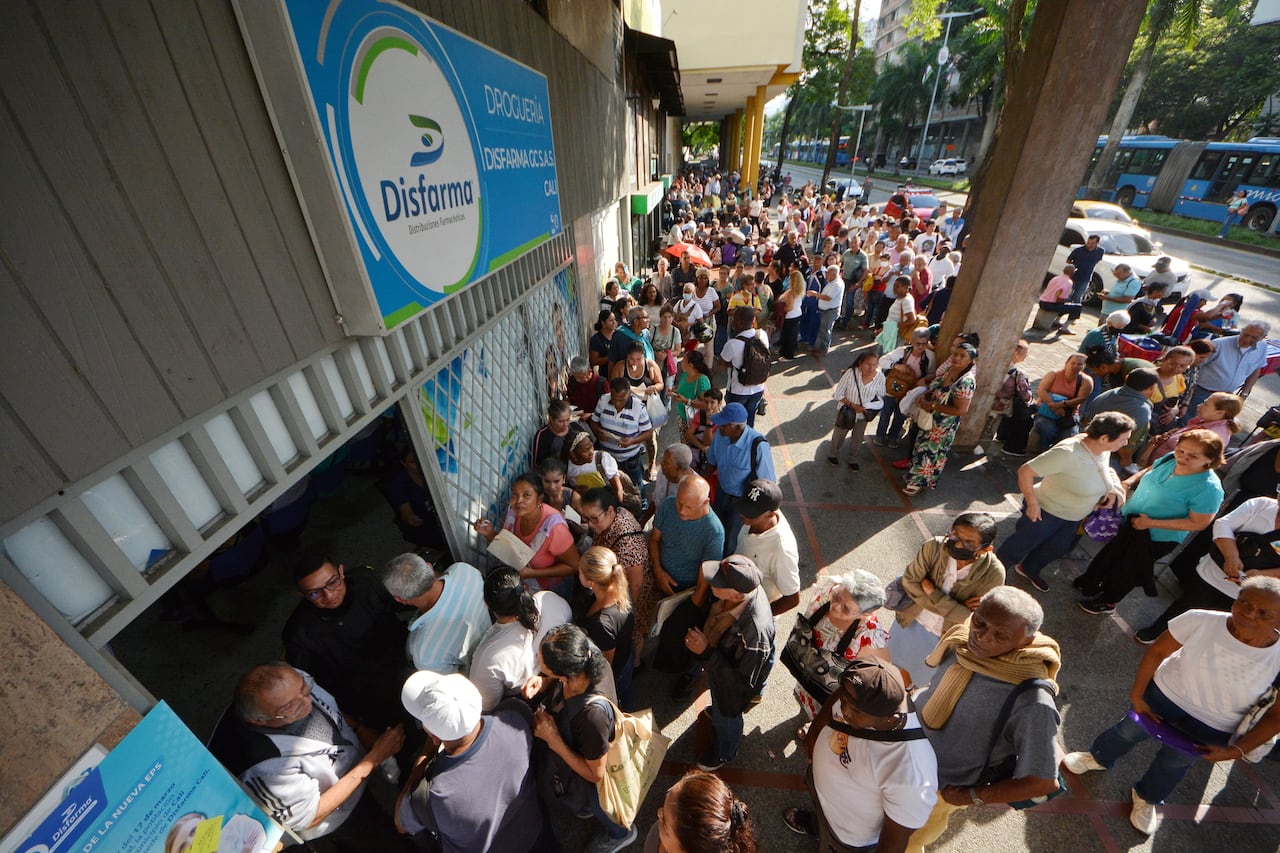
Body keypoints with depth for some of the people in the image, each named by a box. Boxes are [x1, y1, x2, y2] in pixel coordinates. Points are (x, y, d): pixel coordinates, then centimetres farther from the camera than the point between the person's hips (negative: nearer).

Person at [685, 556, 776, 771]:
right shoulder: (740, 587, -29)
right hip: (718, 662, 5)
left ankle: (725, 753, 61)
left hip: (732, 683, -5)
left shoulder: (754, 632, -48)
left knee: (726, 718, 29)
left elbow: (743, 682, -32)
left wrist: (706, 653, -36)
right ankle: (717, 712, 71)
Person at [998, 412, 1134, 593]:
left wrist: (1110, 489, -2)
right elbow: (1025, 471, -34)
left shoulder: (1104, 450, -10)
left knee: (1058, 548, 26)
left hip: (1073, 517, 8)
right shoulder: (1067, 453, -37)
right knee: (1021, 544, 11)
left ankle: (1029, 570, 51)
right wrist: (1032, 504, -28)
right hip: (1046, 512, -8)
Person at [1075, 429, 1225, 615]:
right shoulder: (1170, 459, -13)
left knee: (1128, 568, 16)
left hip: (1157, 538, -5)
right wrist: (1129, 482, -11)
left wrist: (1151, 523, -27)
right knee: (1110, 554, 25)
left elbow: (1198, 523, -24)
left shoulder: (1208, 488, -29)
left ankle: (1108, 602, 39)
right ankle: (1091, 583, 49)